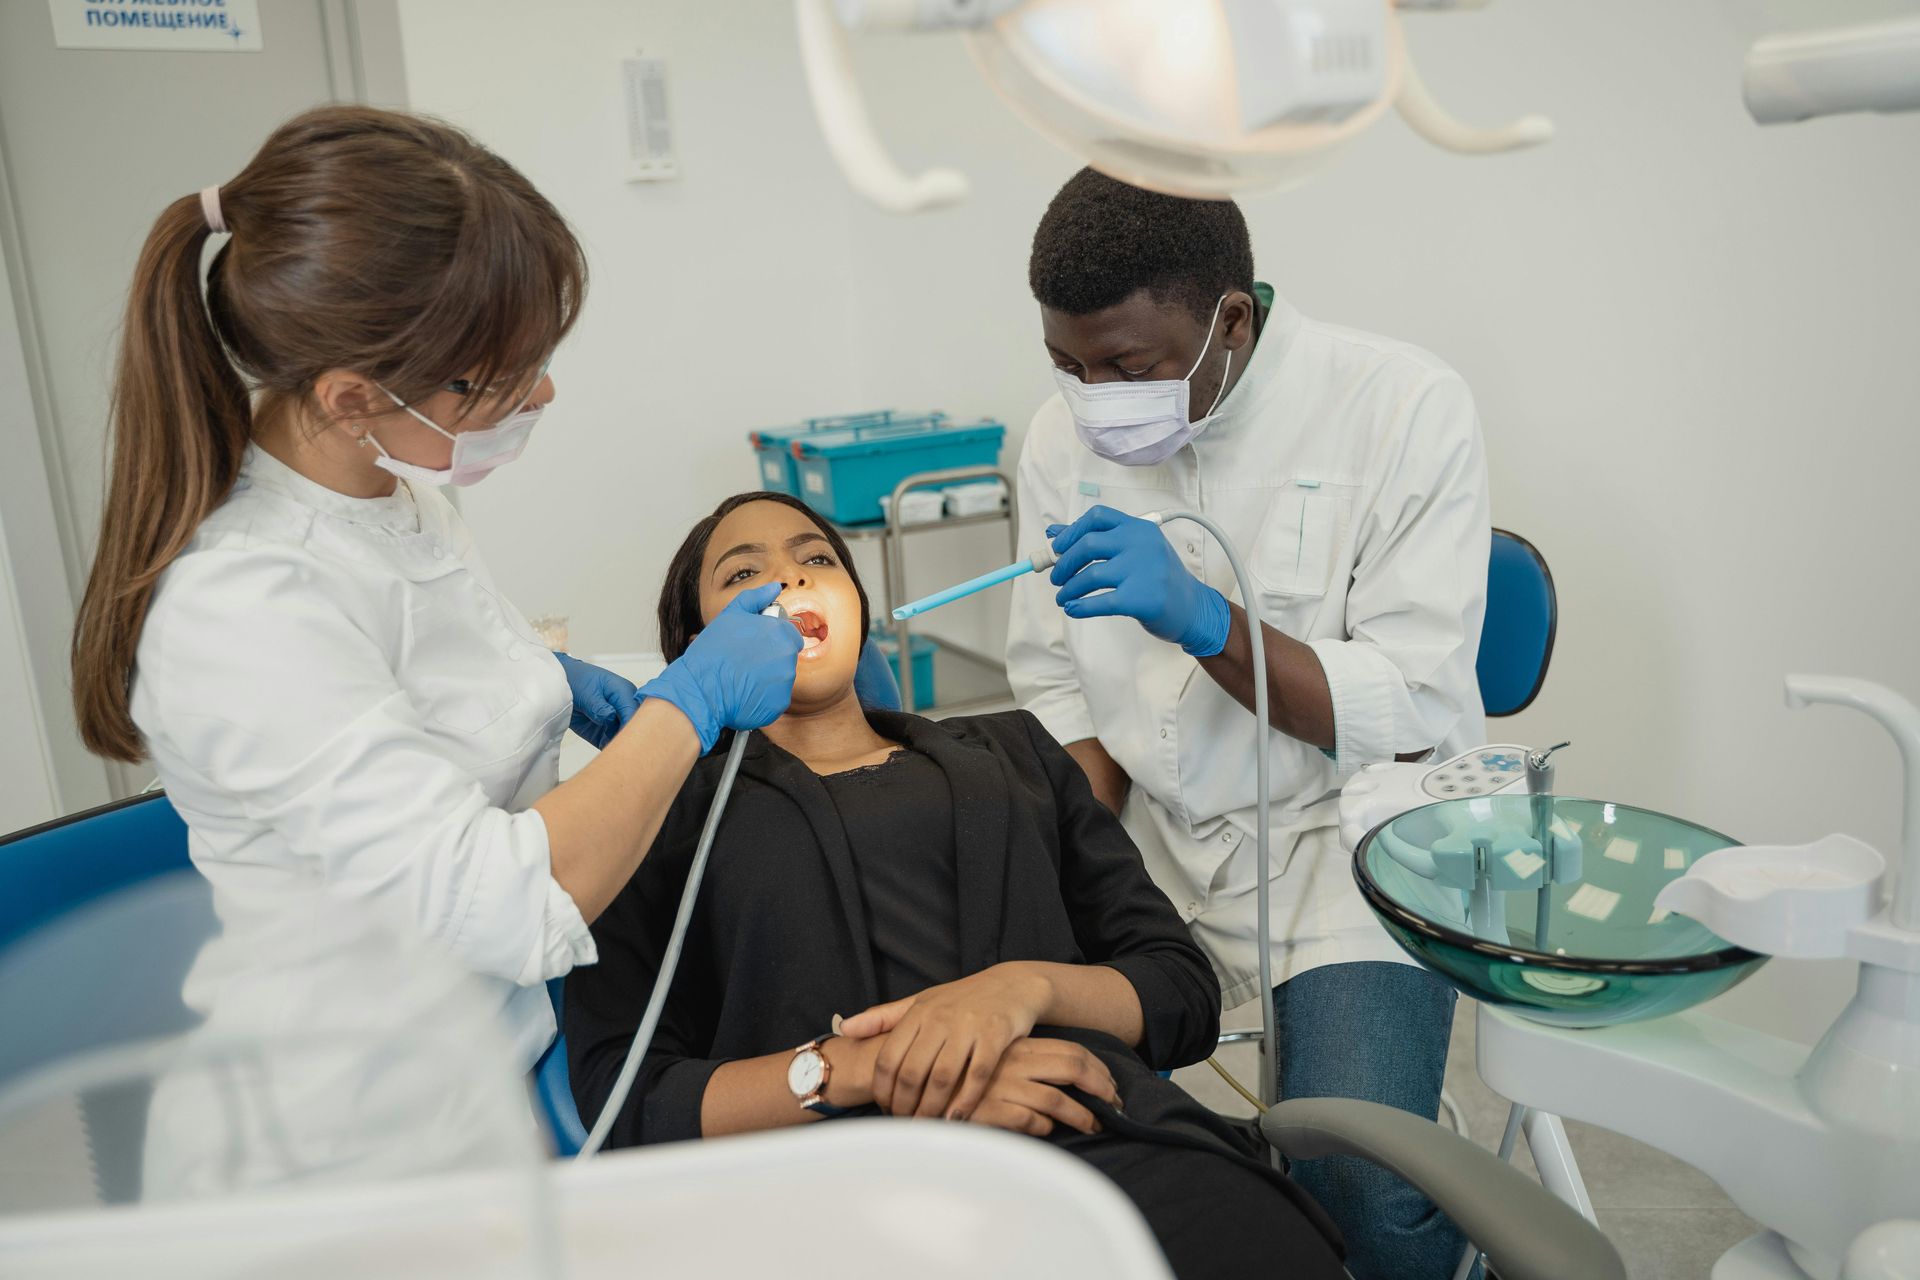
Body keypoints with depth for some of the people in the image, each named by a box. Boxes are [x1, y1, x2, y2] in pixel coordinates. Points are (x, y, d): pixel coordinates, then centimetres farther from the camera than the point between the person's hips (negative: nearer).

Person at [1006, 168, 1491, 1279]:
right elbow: (1059, 694, 5)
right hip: (1152, 833, 4)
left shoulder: (1408, 408, -13)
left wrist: (1206, 619, -29)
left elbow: (1412, 718, -14)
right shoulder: (1067, 435, -1)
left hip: (1346, 832, -3)